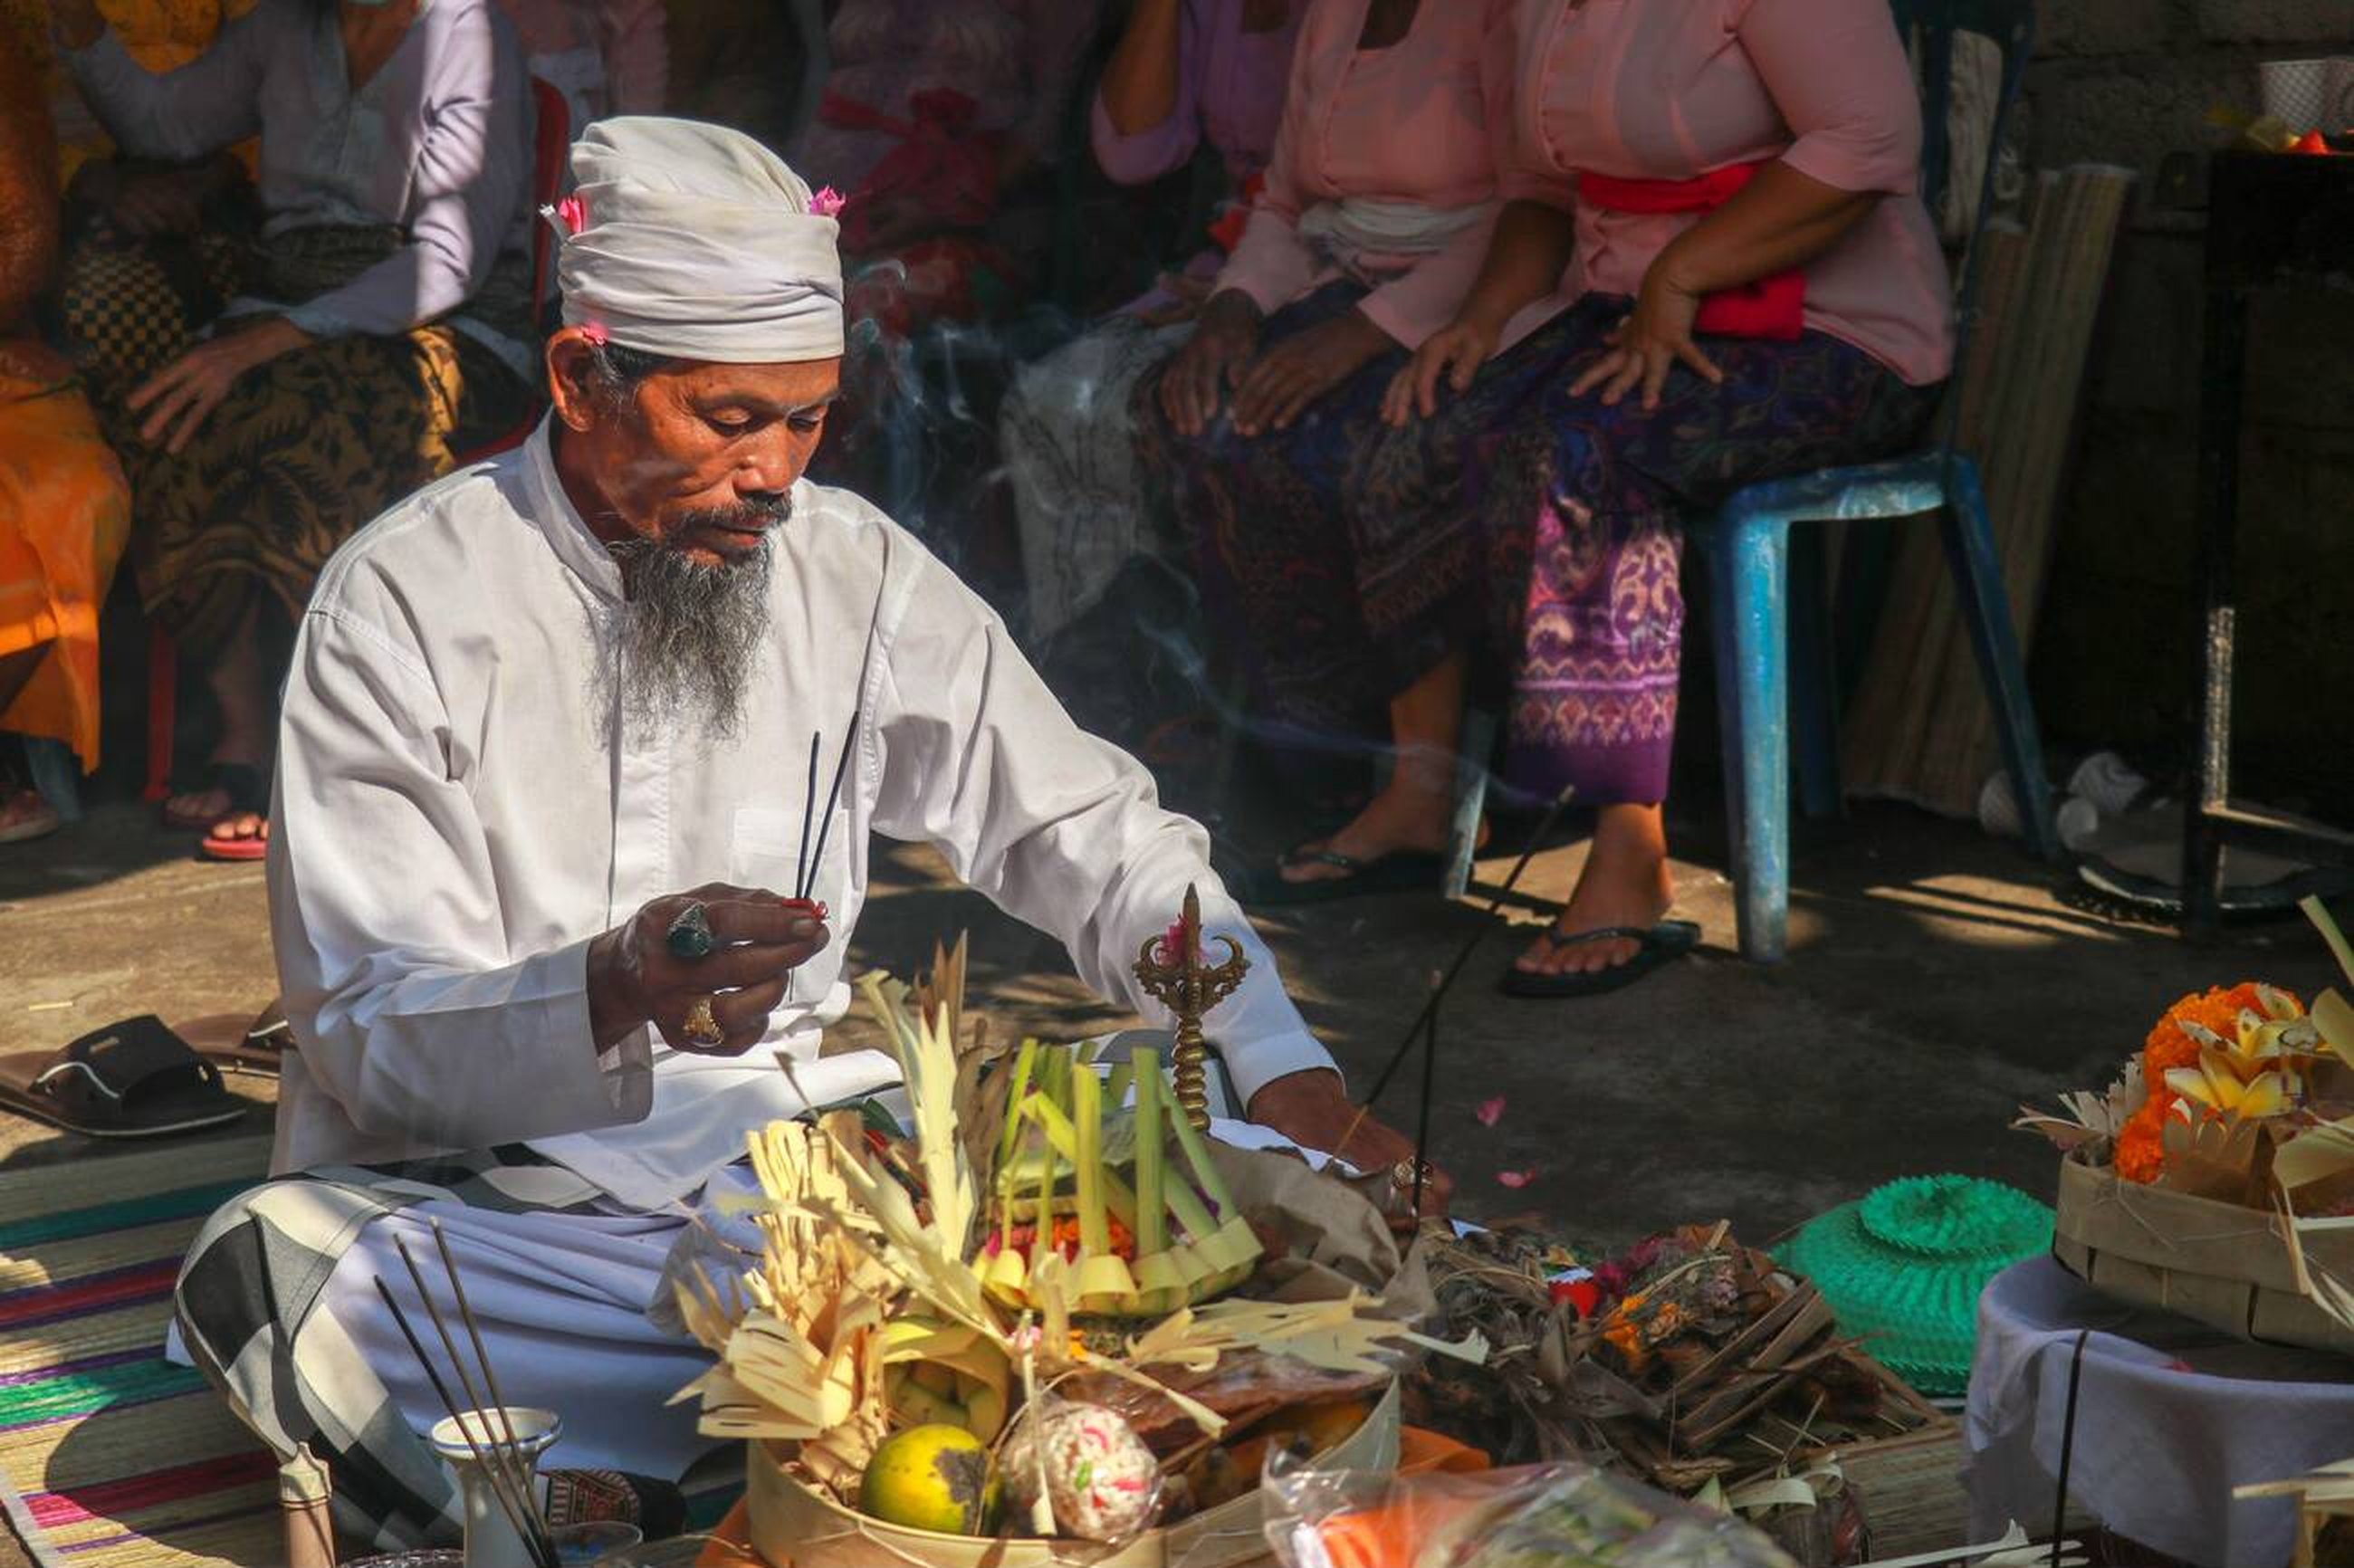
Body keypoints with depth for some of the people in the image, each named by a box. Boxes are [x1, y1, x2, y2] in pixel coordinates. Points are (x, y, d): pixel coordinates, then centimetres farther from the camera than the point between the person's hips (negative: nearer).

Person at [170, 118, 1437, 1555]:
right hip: (499, 1199, -3)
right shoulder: (402, 606, -9)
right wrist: (608, 998, -35)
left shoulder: (856, 568, 3)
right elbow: (375, 1035, -14)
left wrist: (1290, 1084, -5)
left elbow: (1095, 836, 9)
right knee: (269, 1265, -34)